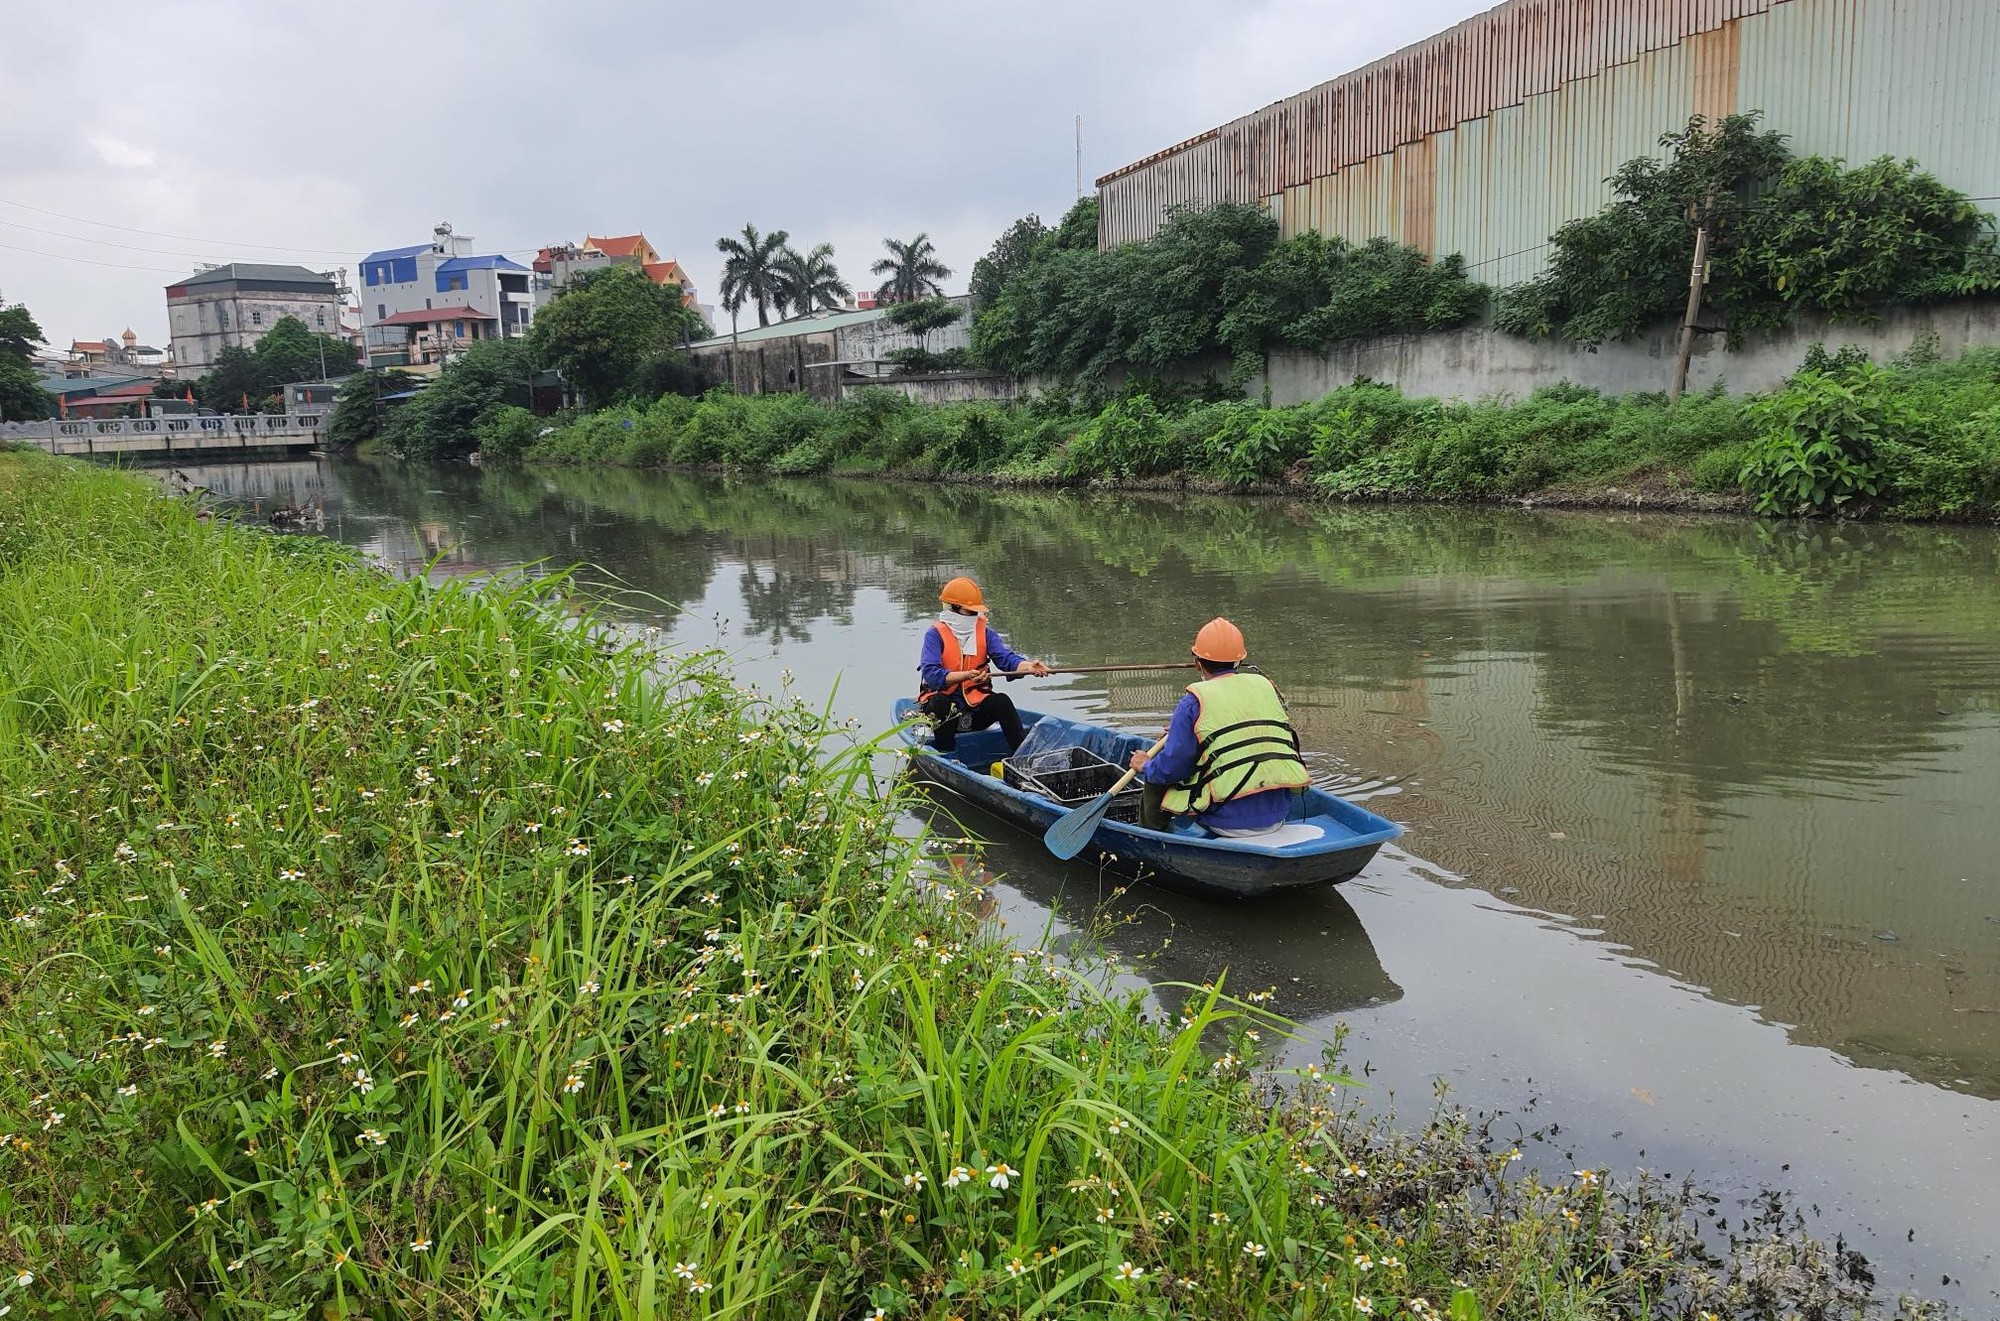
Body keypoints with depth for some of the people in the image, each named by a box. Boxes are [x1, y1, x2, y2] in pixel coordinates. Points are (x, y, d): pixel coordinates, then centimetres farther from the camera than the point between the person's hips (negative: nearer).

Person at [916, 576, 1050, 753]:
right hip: (943, 709, -3)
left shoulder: (985, 633, 7)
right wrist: (966, 675, -33)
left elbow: (1006, 658, -9)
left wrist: (1027, 667, -32)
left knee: (1002, 701, -24)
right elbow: (930, 674, -19)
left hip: (975, 707, 3)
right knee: (940, 702, -35)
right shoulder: (935, 634, -6)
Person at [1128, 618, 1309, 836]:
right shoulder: (1266, 685, 10)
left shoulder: (1194, 701, -8)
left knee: (1156, 784, 16)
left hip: (1231, 823, -6)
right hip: (1279, 816, 6)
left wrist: (1145, 766, 14)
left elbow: (1172, 767, -9)